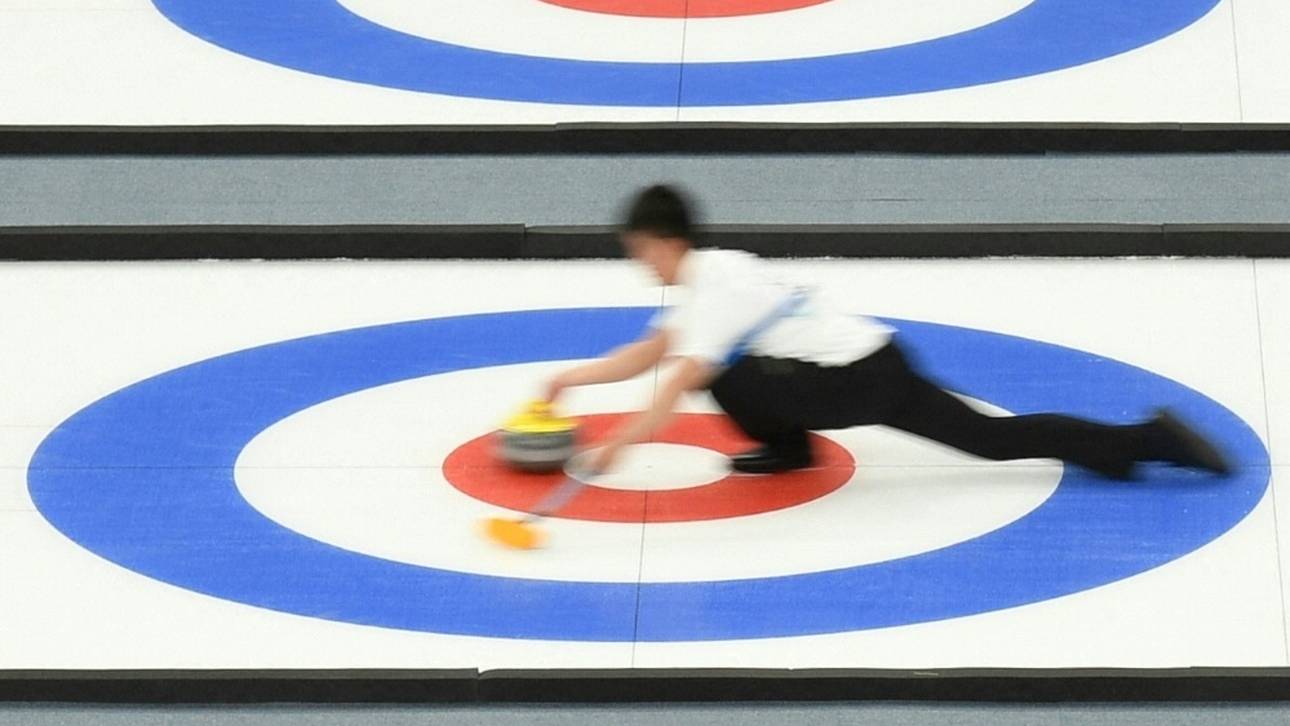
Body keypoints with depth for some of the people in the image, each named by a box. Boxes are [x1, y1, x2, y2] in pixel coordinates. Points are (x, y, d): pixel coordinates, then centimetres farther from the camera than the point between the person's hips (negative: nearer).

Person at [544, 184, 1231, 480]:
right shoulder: (717, 270, 18)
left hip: (859, 380, -9)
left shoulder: (711, 289, -11)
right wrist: (575, 378, 22)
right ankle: (1146, 440, -1)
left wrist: (623, 440, -28)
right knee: (993, 437, 5)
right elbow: (648, 353, 25)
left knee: (721, 373, -13)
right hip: (878, 362, 9)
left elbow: (682, 379, -24)